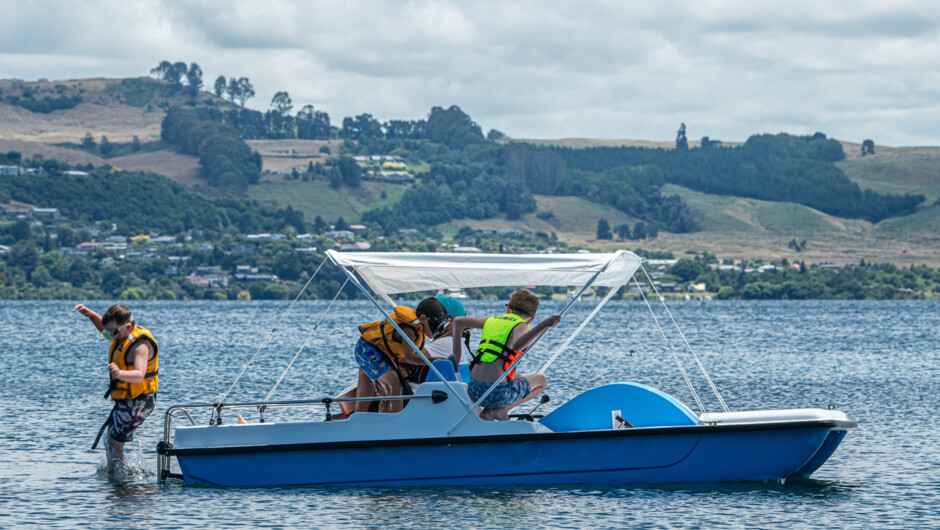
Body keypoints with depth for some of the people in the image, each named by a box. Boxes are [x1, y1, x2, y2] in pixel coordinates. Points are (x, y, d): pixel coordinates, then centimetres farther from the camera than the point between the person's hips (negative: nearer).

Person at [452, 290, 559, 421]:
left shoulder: (492, 321, 18)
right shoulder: (520, 326, -1)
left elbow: (458, 321, 24)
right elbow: (517, 345, -24)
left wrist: (456, 353, 25)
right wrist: (543, 325, -29)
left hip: (473, 390, 6)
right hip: (497, 393, -6)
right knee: (541, 381, 20)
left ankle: (487, 413, 12)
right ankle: (502, 409, -2)